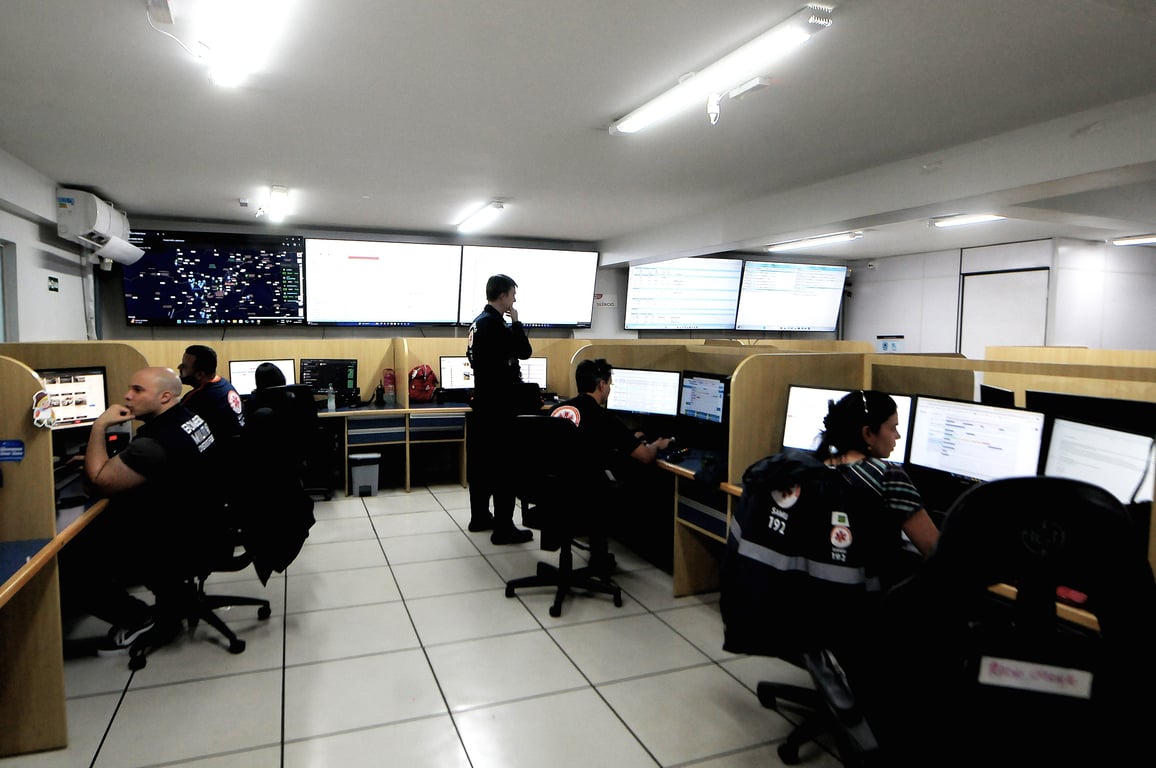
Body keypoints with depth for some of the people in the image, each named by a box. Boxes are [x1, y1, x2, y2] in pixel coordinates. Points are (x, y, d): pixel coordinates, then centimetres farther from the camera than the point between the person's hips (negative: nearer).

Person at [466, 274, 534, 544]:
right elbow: (524, 351, -18)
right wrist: (516, 322, -7)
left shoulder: (479, 322, 12)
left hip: (484, 402, 10)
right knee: (504, 465, -5)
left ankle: (480, 517, 25)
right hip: (498, 406, -10)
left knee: (481, 462, 15)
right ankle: (503, 528, 0)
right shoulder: (494, 323, -19)